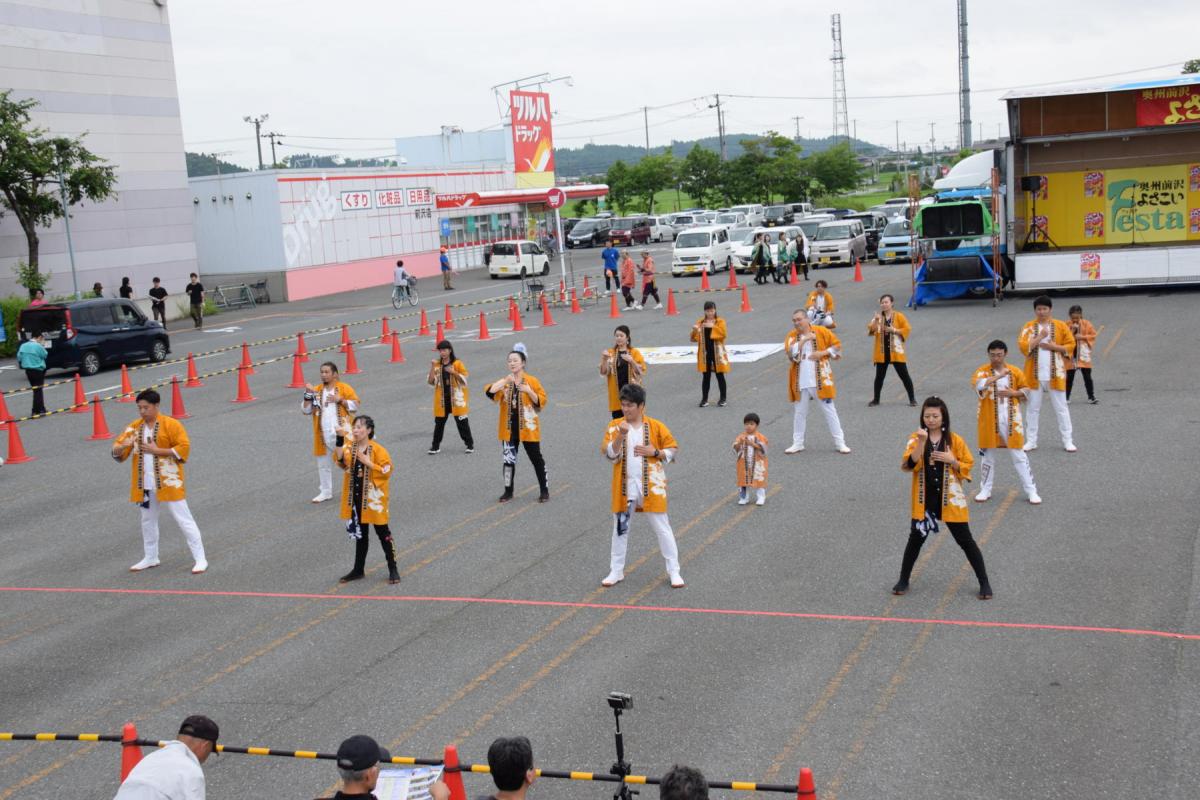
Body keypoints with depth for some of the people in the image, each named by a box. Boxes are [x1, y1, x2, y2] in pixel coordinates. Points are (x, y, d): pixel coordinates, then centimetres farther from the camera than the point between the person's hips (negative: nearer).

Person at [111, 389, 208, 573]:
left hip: (168, 482, -6)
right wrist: (122, 447, -21)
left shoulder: (171, 424, -10)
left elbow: (184, 448, -16)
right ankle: (150, 558, 36)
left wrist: (156, 450, -20)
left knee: (184, 519, -5)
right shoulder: (134, 427, 5)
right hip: (145, 484, 6)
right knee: (148, 520, 19)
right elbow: (117, 452, 4)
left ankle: (200, 558, -1)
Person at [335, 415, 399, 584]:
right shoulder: (349, 447, 1)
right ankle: (358, 569, 27)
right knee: (359, 534, 16)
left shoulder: (378, 449, -12)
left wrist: (368, 462, -23)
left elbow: (387, 471, -15)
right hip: (355, 498, 5)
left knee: (383, 532, 2)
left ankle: (393, 569, 11)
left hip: (373, 498, -5)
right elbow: (341, 462, -16)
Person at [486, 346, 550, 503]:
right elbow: (490, 392, -13)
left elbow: (542, 402, -5)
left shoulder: (532, 381, -4)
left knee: (536, 459, 3)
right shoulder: (504, 382, 4)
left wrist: (529, 391, -19)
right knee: (509, 459, 8)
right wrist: (505, 381, -22)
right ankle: (508, 491, 19)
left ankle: (545, 490, 13)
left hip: (527, 427, -3)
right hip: (509, 428, 3)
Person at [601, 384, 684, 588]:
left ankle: (674, 571, 11)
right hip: (625, 486, 2)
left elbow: (673, 450, 2)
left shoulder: (656, 426, -4)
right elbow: (609, 454, -10)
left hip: (651, 486, -2)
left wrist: (654, 452, -15)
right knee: (620, 528, 11)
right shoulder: (615, 426, -1)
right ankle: (616, 571, 23)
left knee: (662, 527, 2)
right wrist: (621, 436, -25)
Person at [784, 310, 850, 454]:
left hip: (820, 379, -2)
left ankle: (840, 442, 8)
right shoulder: (791, 336, 1)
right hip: (800, 381, 2)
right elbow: (791, 353, -15)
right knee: (799, 412, 10)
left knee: (829, 410, 2)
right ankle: (797, 443, 21)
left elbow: (837, 345, 1)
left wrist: (823, 353, -13)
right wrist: (804, 339, -22)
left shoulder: (821, 331, -3)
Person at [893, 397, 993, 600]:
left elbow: (968, 467, 1)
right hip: (924, 500, 1)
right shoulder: (915, 439, -3)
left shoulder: (955, 440, -4)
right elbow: (910, 465, -17)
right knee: (915, 540, 9)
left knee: (966, 541, 4)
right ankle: (903, 580, 24)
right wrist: (922, 442, -27)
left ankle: (984, 583, 13)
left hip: (950, 499, -1)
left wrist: (951, 460, -17)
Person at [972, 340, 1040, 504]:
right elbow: (977, 384, -25)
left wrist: (1013, 393, -10)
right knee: (988, 455, 10)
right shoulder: (983, 371, -4)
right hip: (989, 420, 0)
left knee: (1019, 455, 3)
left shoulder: (1015, 371, 3)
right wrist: (999, 375, -29)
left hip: (1011, 420, 1)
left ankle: (1031, 490, 10)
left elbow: (1027, 390, 9)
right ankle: (985, 490, 22)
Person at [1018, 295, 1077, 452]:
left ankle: (1067, 440, 9)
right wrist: (1040, 337, -18)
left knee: (1061, 407, 3)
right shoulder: (1029, 326, 0)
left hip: (1055, 374, -1)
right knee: (1033, 408, 8)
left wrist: (1054, 346, -15)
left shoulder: (1061, 325, 0)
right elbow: (1023, 346, -11)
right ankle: (1031, 441, 15)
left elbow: (1071, 345, -1)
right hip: (1035, 374, 1)